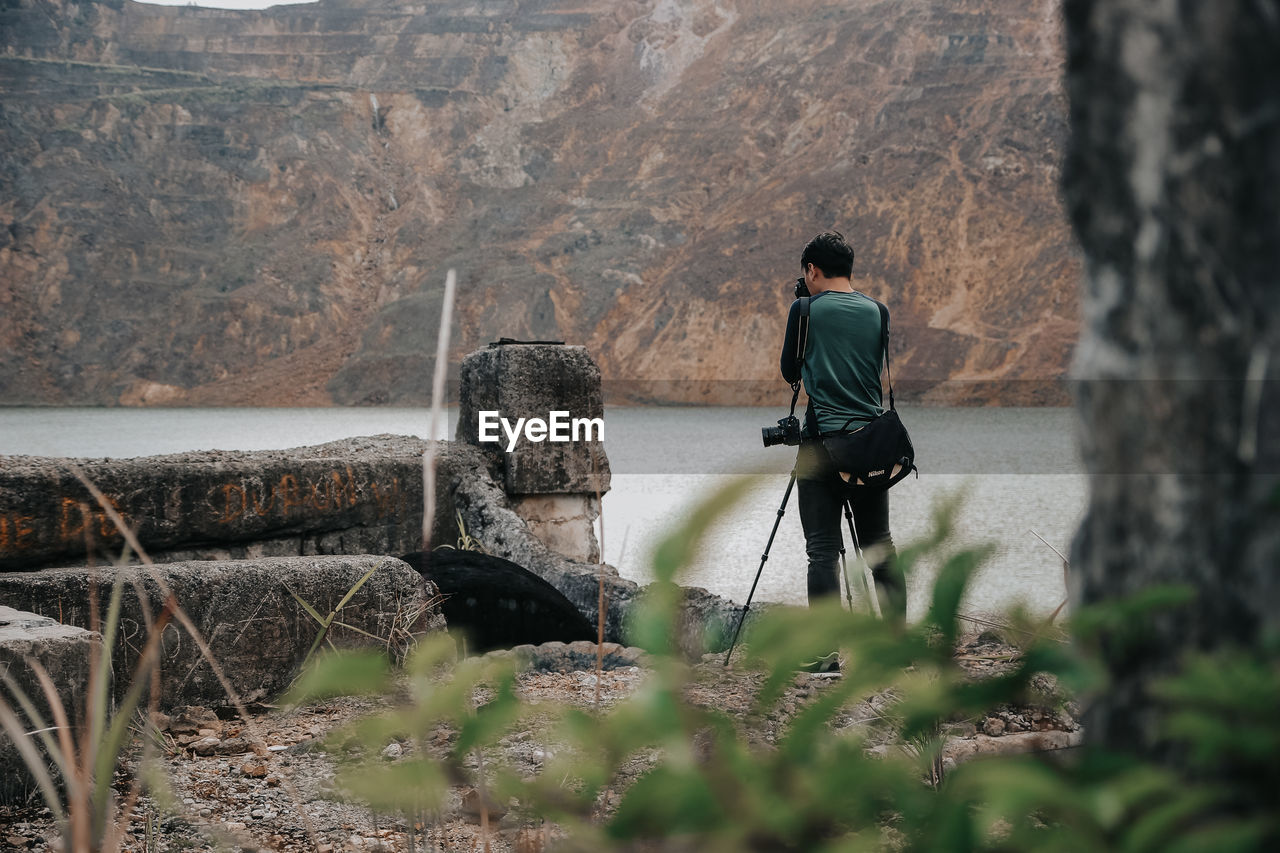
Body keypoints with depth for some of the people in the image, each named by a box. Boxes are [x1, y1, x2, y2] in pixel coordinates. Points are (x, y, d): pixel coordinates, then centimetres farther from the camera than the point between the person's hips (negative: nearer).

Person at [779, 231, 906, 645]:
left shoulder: (806, 309, -2)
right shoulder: (876, 311, 8)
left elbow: (790, 372, 9)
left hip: (821, 440, -4)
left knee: (823, 550, -3)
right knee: (880, 545, 14)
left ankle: (827, 651, -8)